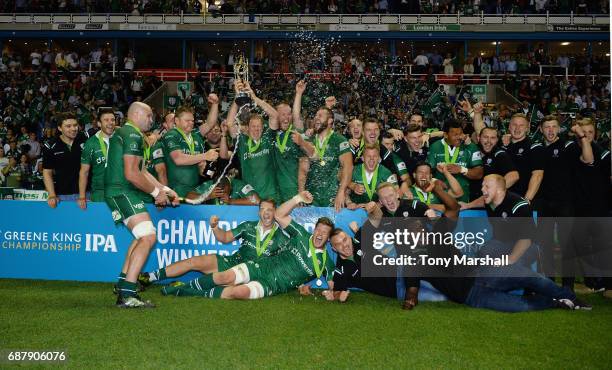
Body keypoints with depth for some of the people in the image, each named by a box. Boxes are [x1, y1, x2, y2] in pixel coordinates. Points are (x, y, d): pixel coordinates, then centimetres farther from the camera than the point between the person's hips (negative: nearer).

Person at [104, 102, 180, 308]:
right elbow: (131, 174, -22)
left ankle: (123, 282, 30)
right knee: (148, 236, -20)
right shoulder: (133, 135, -12)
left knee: (143, 236, 24)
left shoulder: (123, 133, 23)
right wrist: (156, 192, -11)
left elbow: (142, 171, 22)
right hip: (122, 192, -11)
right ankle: (126, 295, -22)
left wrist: (165, 189, 15)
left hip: (118, 192, 11)